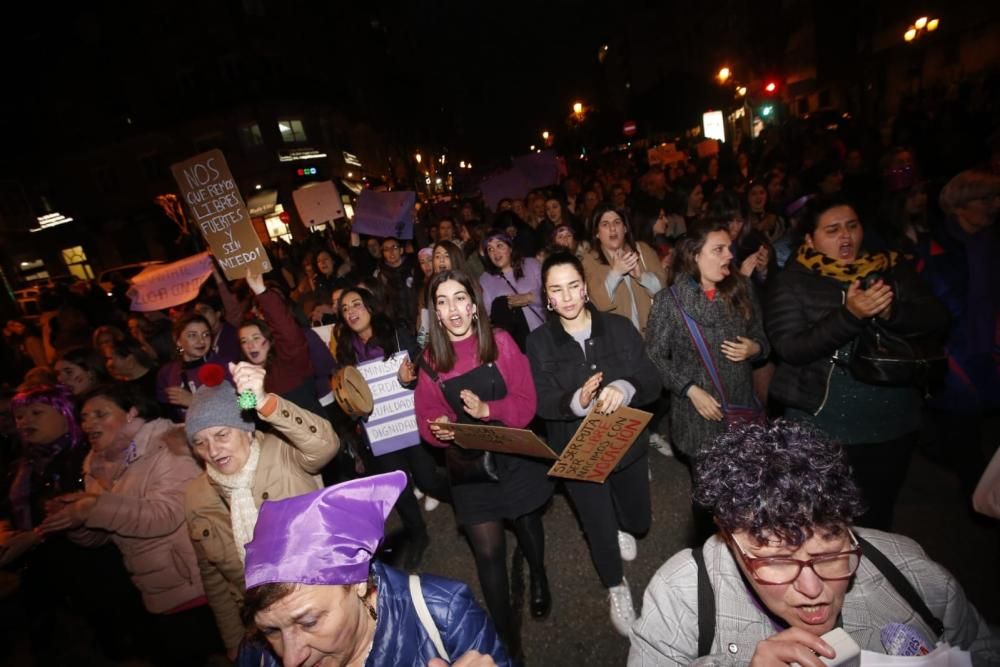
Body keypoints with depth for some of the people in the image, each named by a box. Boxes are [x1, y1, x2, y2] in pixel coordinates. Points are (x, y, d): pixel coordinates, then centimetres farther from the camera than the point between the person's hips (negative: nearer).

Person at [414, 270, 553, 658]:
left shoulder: (501, 342, -13)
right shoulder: (430, 360, -8)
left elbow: (527, 402, -13)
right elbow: (427, 418, -4)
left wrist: (488, 410, -30)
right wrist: (438, 429, -27)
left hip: (516, 454, 0)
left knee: (526, 522, 24)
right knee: (488, 551, 2)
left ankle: (539, 578, 58)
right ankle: (506, 637, 27)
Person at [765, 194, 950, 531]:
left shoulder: (892, 268, 3)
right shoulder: (792, 280, -9)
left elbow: (937, 318, -2)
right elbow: (789, 348, -19)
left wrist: (892, 311, -23)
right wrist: (849, 315, -31)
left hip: (893, 419, 4)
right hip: (821, 424, -4)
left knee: (877, 515, 23)